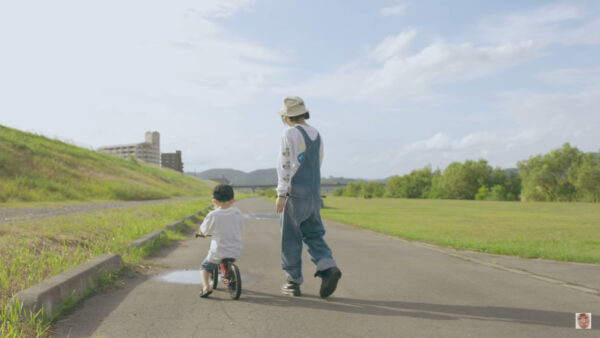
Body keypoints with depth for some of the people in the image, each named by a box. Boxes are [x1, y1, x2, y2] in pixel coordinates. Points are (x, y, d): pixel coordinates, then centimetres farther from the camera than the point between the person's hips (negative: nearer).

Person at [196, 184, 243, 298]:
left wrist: (201, 233, 23)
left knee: (205, 267, 19)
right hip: (235, 251, 4)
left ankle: (206, 286, 0)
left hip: (218, 253, -4)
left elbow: (203, 231, -1)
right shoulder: (236, 212, -2)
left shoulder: (212, 215, -12)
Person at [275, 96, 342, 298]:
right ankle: (328, 268, -10)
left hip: (294, 193, -6)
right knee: (312, 236, 12)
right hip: (314, 194, 6)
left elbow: (284, 165, -15)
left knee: (290, 239, 5)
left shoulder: (290, 133, -9)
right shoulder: (316, 135, 12)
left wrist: (281, 194, -14)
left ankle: (293, 282, 11)